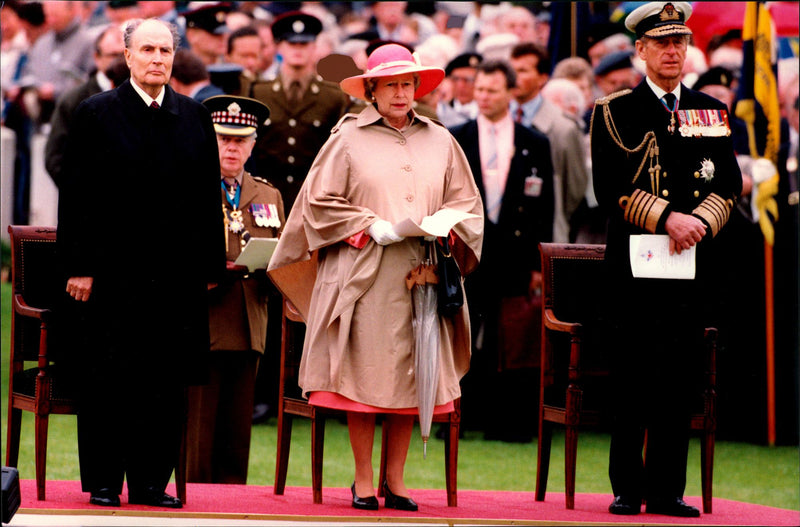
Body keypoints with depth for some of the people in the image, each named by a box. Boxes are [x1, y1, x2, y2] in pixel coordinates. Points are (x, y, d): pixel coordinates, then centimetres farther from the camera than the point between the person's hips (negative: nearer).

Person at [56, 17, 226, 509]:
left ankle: (152, 482, 10)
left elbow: (208, 196, 12)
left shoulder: (196, 117, 11)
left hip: (176, 274, 3)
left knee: (167, 384, 3)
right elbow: (76, 196, -1)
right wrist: (79, 266, -8)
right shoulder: (97, 114, 2)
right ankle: (103, 482, 8)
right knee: (105, 381, 0)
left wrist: (210, 267, 7)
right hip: (112, 270, -3)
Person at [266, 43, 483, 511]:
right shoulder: (348, 138, 3)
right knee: (366, 374, -6)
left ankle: (395, 480, 7)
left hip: (422, 275, 3)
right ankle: (364, 482, 1)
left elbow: (467, 204, 18)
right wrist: (374, 228, -8)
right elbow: (320, 202, 1)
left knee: (412, 376, 0)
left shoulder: (440, 142, 14)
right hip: (364, 275, -3)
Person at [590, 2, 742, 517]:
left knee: (681, 378, 2)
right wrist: (668, 218, -16)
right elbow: (611, 186, -6)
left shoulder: (713, 112, 15)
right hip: (634, 261, -3)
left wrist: (700, 221, -9)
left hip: (694, 262, 3)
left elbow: (730, 184, 9)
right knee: (631, 380, -3)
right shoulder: (615, 111, 4)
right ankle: (628, 489, 4)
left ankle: (667, 489, 7)